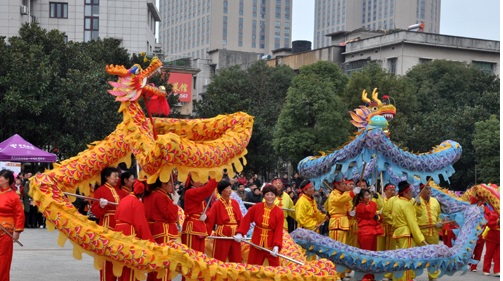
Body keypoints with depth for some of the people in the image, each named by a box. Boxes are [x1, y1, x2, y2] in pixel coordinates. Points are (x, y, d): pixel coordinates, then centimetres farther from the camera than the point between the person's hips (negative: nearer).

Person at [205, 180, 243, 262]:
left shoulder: (235, 203, 7)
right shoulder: (217, 205, -6)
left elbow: (240, 219, 5)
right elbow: (210, 220, -12)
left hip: (235, 235, 4)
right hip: (222, 234, -4)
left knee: (236, 260, 9)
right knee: (219, 260, 1)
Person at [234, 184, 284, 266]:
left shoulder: (279, 212, -10)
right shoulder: (256, 207, -6)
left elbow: (279, 231, -14)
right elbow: (246, 220, 1)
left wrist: (276, 246, -24)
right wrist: (240, 233, -9)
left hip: (271, 243, -2)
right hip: (256, 242, 2)